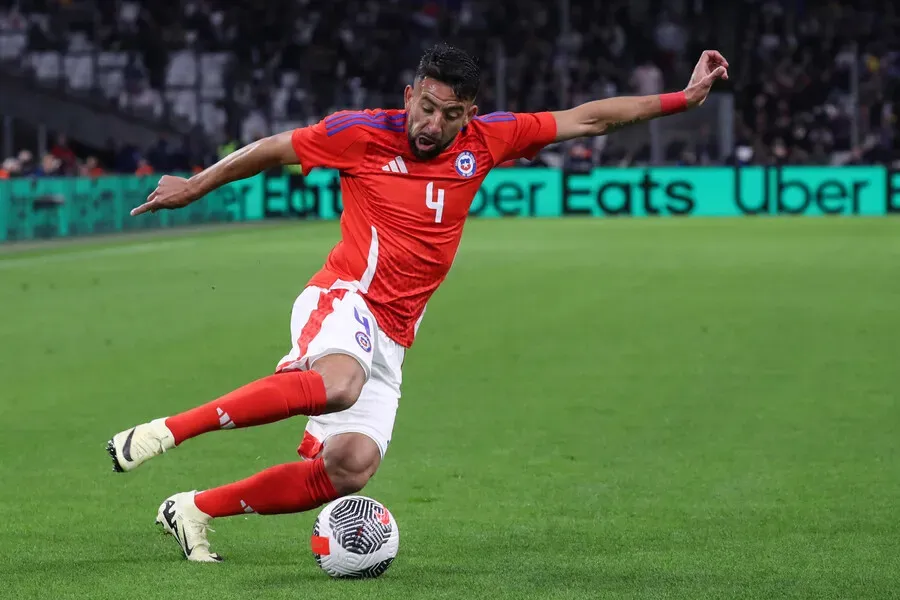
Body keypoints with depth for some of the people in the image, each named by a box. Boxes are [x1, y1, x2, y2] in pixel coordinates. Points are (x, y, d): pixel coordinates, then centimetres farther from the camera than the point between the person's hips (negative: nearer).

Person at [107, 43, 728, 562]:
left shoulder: (485, 141, 6)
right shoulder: (361, 134, -4)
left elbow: (586, 119, 10)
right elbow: (272, 149, 9)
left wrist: (682, 97, 8)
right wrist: (194, 187, 19)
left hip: (389, 339, 5)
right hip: (342, 299, -5)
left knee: (350, 468, -11)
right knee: (339, 385, -39)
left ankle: (196, 509, 3)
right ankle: (164, 431, -34)